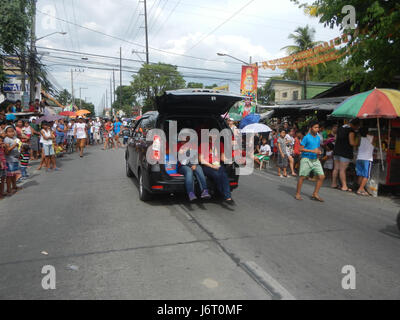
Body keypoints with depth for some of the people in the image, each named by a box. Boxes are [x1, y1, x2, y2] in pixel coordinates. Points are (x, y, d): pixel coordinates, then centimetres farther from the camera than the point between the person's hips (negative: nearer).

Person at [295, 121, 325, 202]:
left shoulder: (318, 138, 12)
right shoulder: (306, 137, -8)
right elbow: (301, 149, -12)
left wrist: (319, 152, -1)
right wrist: (312, 151, -19)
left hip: (315, 159, 6)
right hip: (306, 159, -6)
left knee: (322, 176, -1)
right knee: (302, 177, -2)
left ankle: (315, 194, 10)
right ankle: (298, 194, 11)